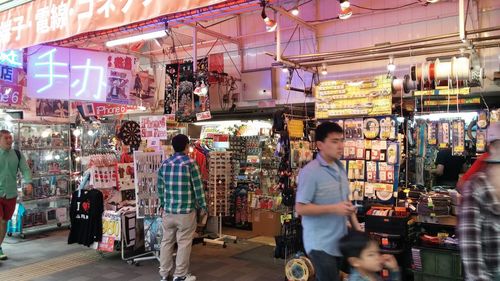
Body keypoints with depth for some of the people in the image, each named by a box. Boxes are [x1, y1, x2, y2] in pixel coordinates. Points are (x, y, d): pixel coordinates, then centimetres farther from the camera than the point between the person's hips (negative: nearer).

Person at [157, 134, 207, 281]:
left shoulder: (164, 164, 5)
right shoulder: (190, 163, -10)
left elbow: (160, 187, 11)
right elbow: (198, 187, -8)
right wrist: (203, 205, 4)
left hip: (168, 210, 5)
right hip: (186, 211, -5)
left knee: (167, 241, 14)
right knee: (184, 243, 4)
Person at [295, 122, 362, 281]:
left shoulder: (340, 168, 7)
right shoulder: (310, 172, -19)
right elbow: (300, 208, -20)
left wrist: (356, 226, 8)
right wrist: (334, 209, -23)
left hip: (340, 241, 8)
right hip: (320, 244, -8)